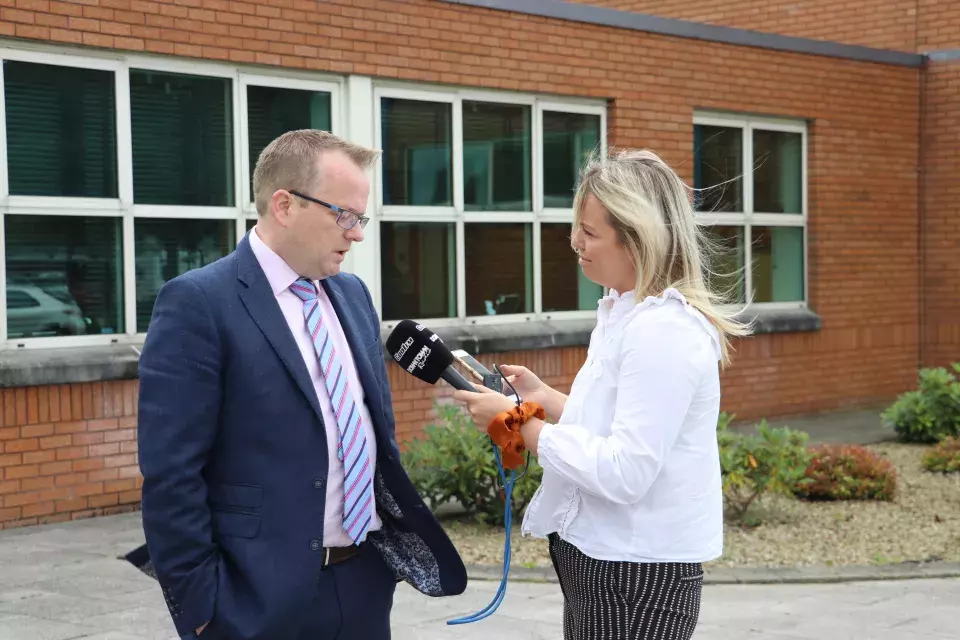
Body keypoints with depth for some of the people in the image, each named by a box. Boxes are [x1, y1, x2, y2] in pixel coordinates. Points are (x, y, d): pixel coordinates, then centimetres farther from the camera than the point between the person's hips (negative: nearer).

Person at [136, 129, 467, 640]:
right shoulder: (198, 303, -12)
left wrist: (404, 533, 15)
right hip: (264, 598, -6)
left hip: (366, 583, 7)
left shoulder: (352, 294, 10)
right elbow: (170, 476, -15)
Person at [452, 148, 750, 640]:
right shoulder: (625, 313, 10)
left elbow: (624, 473, -27)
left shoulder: (663, 332, -22)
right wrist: (544, 397, 6)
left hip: (636, 572, -10)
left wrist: (518, 423, -20)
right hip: (605, 555, 10)